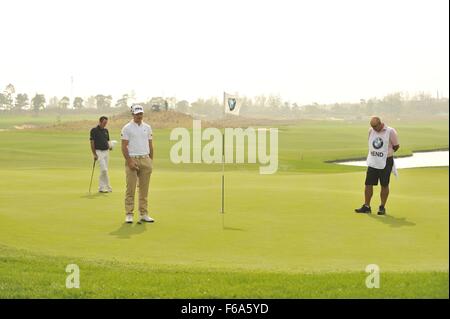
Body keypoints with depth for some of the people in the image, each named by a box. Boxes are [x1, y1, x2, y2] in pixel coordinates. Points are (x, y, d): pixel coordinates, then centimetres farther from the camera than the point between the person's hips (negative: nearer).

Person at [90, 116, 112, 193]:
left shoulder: (106, 130, 12)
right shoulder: (94, 130, -7)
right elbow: (92, 143, -8)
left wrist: (109, 146, -5)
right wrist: (94, 154, -14)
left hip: (106, 151, 7)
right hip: (99, 152, -7)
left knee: (103, 170, 8)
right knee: (104, 169, -15)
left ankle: (101, 188, 13)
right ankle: (108, 186, -4)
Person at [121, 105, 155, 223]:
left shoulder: (147, 127, 12)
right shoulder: (127, 128, -3)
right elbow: (124, 146, -7)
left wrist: (151, 160, 9)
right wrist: (129, 161, -15)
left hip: (145, 160, 4)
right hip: (132, 159, -4)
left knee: (144, 188, 5)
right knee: (130, 189, -4)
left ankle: (143, 214, 11)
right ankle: (129, 214, 1)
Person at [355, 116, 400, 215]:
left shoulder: (390, 131, -10)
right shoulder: (371, 131, 3)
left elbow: (396, 146, 0)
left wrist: (387, 153, 6)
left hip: (385, 162, -4)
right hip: (372, 162, 4)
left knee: (384, 185, 4)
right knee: (368, 184, 1)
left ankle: (382, 207, 14)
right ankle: (366, 206, 8)